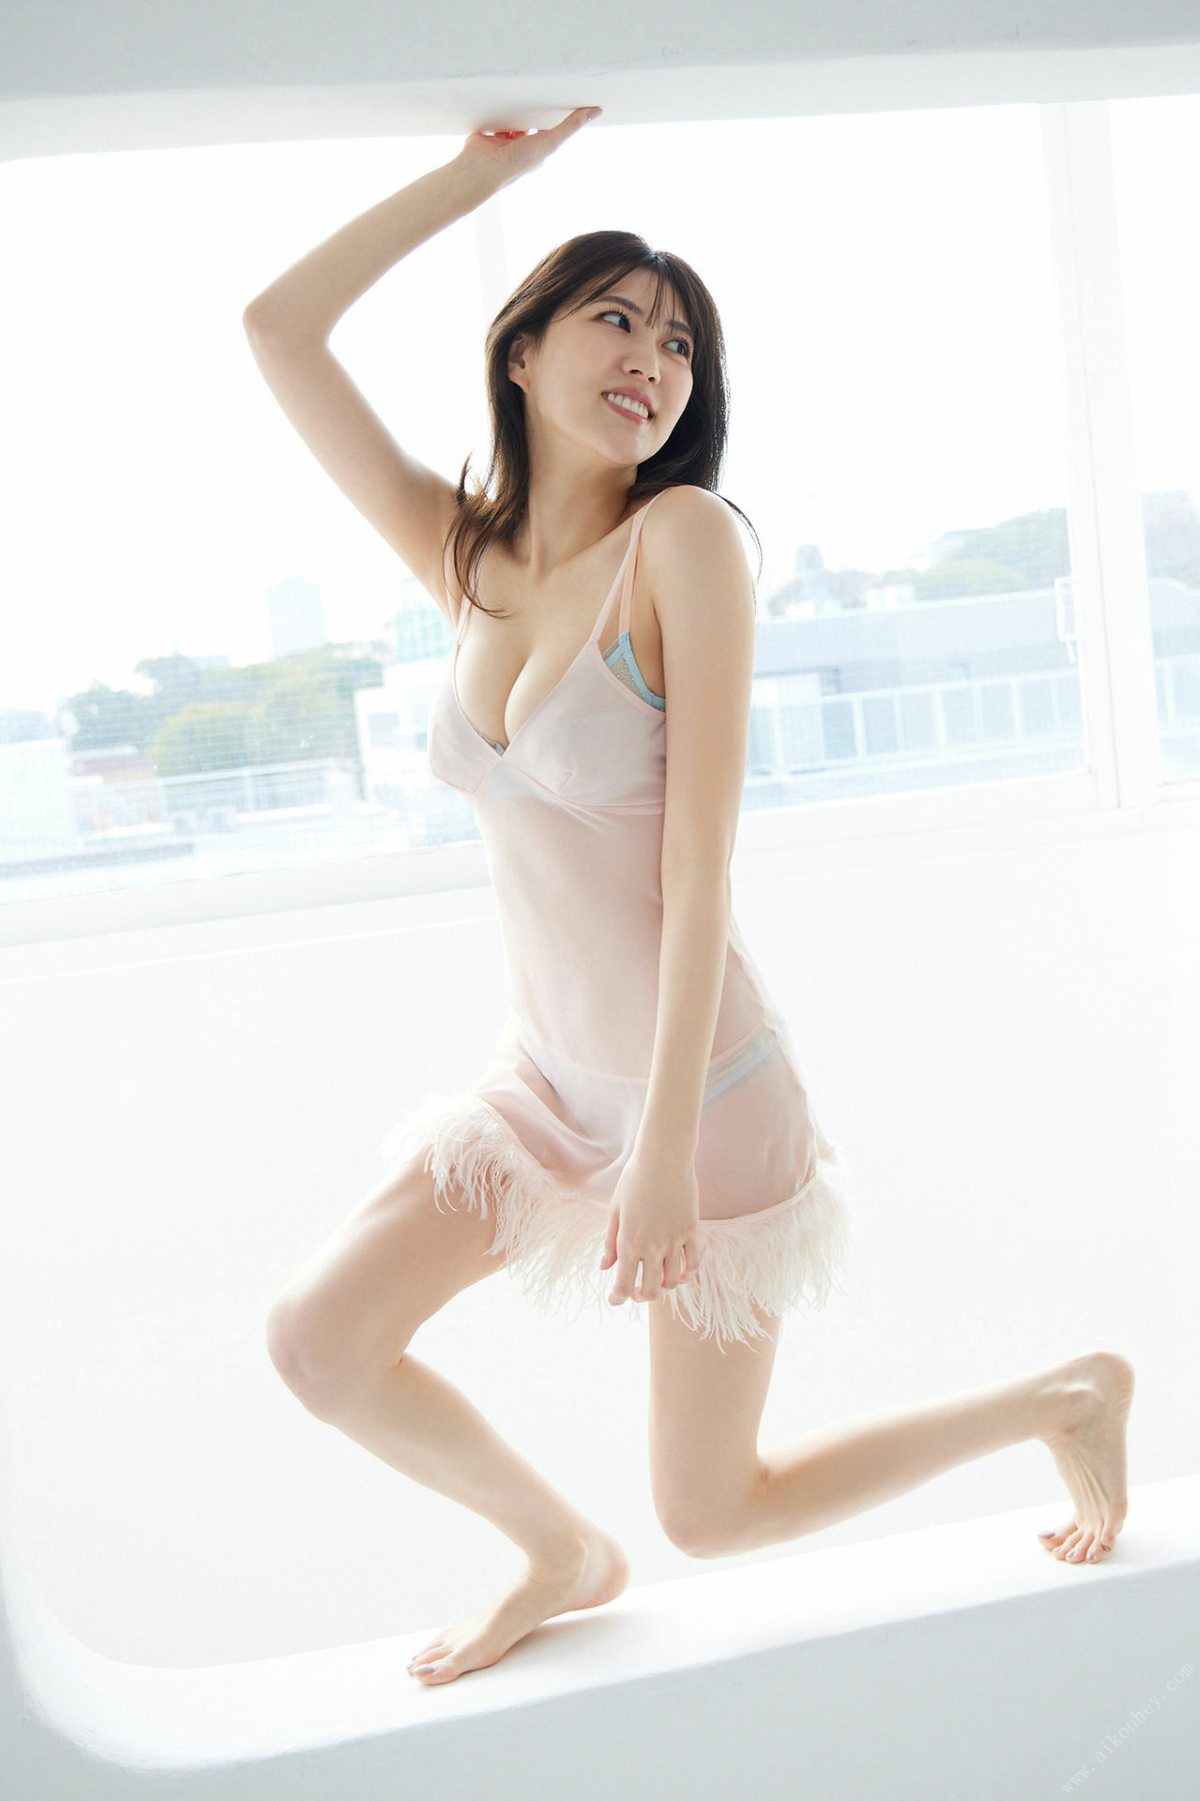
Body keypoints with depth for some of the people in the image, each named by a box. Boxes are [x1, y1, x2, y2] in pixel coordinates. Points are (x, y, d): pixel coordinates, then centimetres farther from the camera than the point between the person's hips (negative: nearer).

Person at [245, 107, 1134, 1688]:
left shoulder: (685, 537, -16)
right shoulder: (463, 556, 0)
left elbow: (700, 861, -20)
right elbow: (277, 329, 2)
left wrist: (668, 1152, -22)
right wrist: (480, 174, 0)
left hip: (704, 1087, -6)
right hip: (547, 1078, 6)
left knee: (714, 1514, 8)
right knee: (318, 1341, 2)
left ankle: (1066, 1398, 29)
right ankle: (565, 1554, 28)